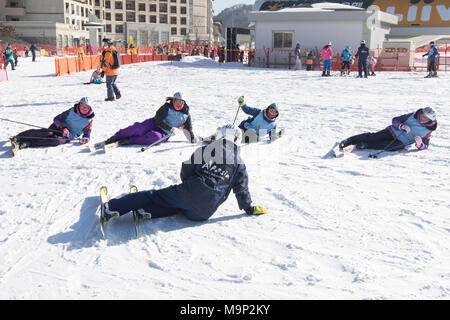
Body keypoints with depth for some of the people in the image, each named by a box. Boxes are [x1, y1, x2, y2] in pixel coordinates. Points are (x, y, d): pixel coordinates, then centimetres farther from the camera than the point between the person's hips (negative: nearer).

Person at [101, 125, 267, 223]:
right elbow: (241, 188, 11)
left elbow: (186, 169, 8)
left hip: (191, 191, 0)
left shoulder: (204, 150, 9)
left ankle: (111, 207, 4)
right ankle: (148, 211, -4)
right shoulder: (239, 162, 11)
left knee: (155, 195, 11)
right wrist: (249, 208, 24)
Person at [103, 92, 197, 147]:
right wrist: (170, 128, -19)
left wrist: (192, 139, 0)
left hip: (164, 134, 0)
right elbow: (158, 119, -9)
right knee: (140, 128, -30)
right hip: (155, 124, 0)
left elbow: (188, 128, 16)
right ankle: (117, 137, -20)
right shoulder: (167, 106, -2)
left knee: (156, 137, -37)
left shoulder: (186, 114, 5)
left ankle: (130, 141, -30)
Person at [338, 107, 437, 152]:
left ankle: (366, 146, -33)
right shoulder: (413, 116, 1)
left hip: (401, 143, -2)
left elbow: (425, 146, 4)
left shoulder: (428, 131, -1)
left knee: (389, 146, -37)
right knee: (373, 137, -21)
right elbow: (395, 120, 3)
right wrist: (402, 126, -18)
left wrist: (419, 144, -20)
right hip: (394, 132, 2)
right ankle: (348, 141, -19)